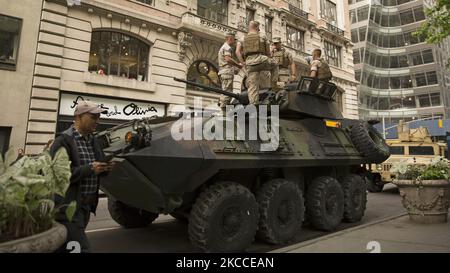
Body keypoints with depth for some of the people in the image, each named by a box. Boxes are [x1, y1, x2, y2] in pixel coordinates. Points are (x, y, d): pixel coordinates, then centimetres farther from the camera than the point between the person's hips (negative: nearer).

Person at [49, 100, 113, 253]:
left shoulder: (93, 141, 12)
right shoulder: (64, 141, -12)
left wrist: (105, 168, -3)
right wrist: (89, 169, -23)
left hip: (86, 206, 7)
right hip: (68, 207, -7)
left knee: (62, 247, 19)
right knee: (81, 249, -7)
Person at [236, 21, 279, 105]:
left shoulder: (243, 39, 18)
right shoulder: (262, 38, 15)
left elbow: (237, 52, 3)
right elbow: (268, 54, 18)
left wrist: (243, 63, 5)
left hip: (250, 64, 2)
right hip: (261, 59, -1)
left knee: (253, 87, 2)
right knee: (275, 65, 29)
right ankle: (274, 84, 22)